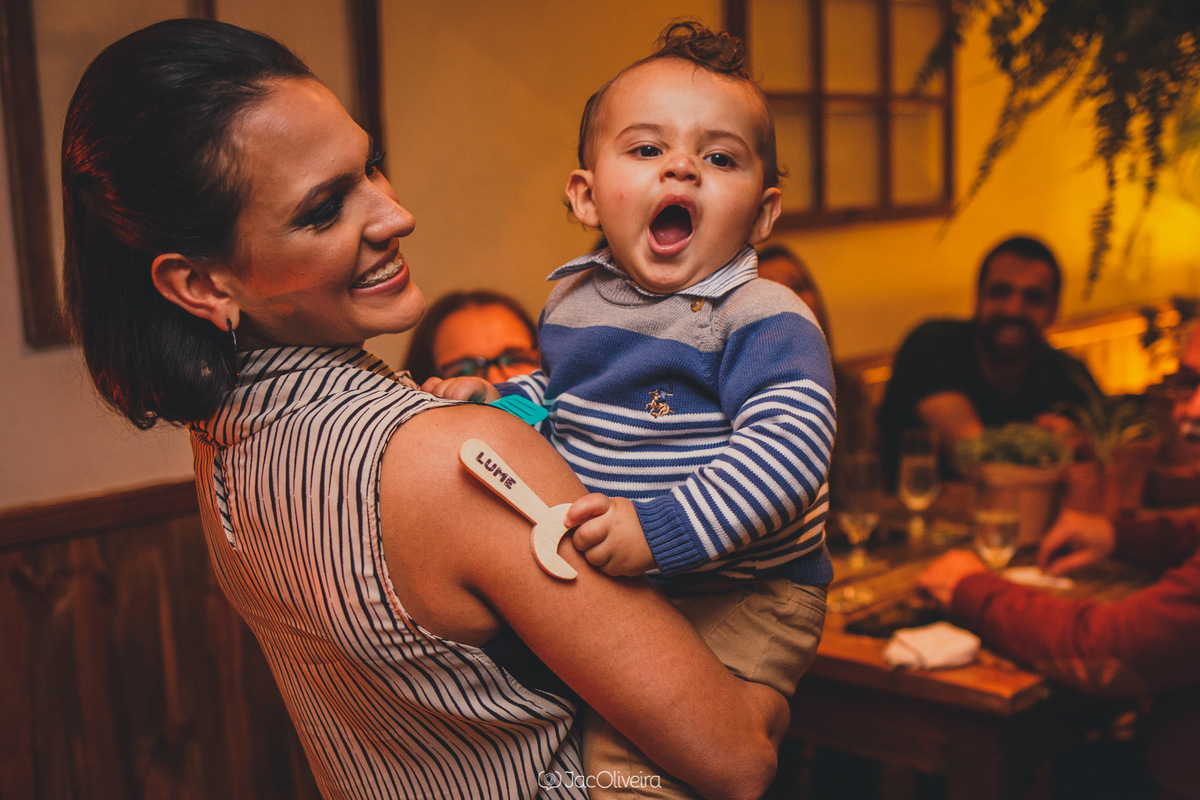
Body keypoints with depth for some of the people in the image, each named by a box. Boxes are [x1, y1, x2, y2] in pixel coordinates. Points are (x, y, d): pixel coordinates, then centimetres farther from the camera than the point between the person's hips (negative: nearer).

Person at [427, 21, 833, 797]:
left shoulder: (764, 321, -17)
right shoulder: (575, 297, 7)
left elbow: (787, 446, -30)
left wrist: (664, 528, -38)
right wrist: (498, 400, 7)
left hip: (735, 593, -7)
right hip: (602, 577, 7)